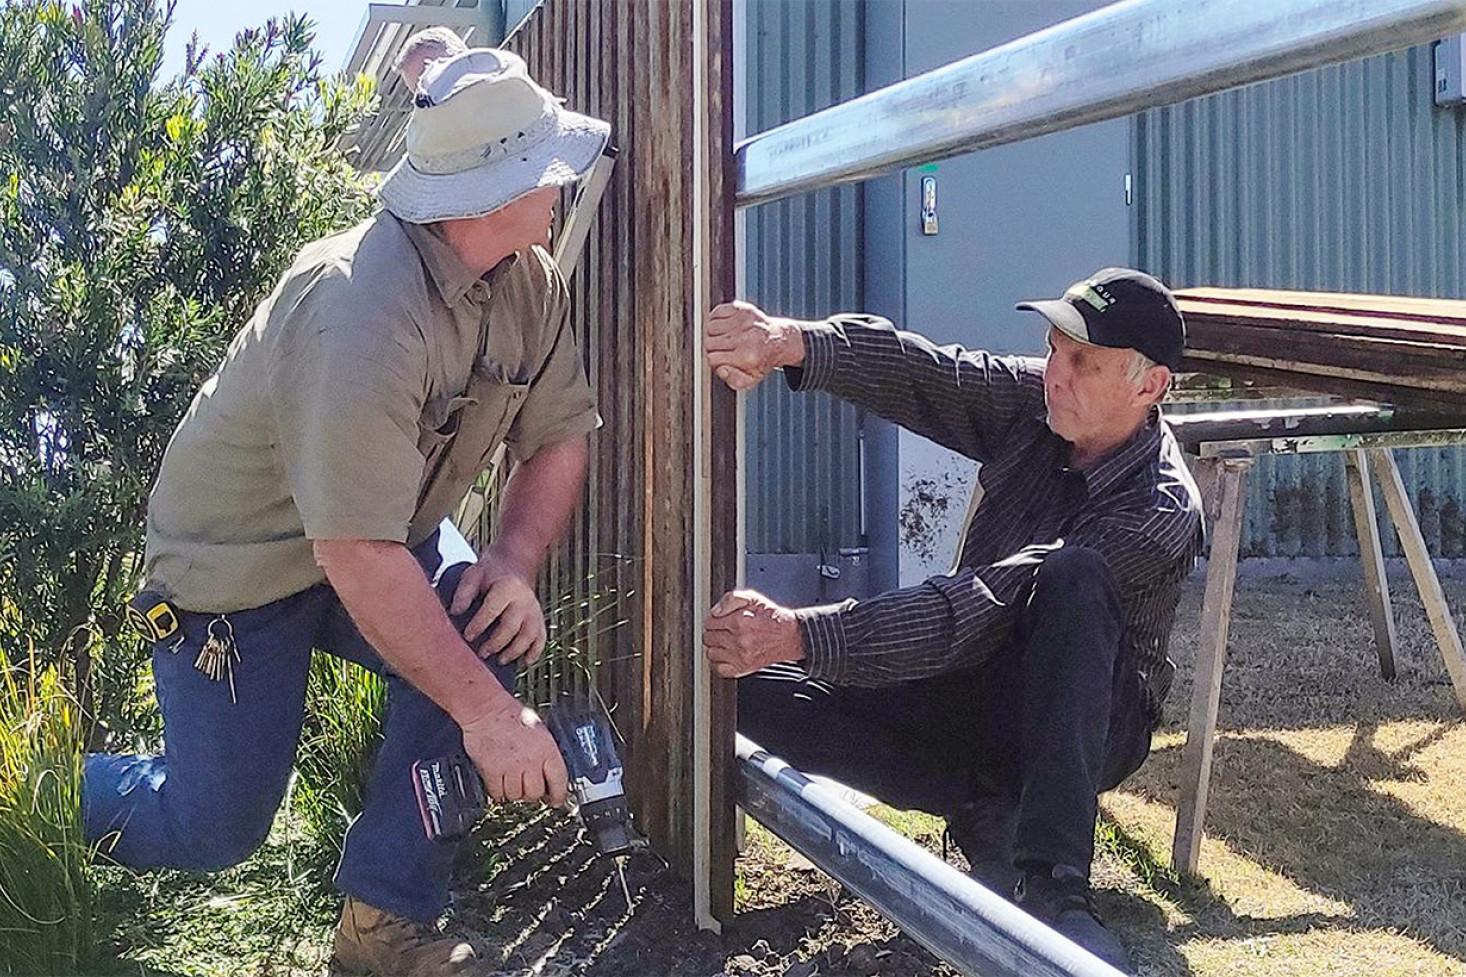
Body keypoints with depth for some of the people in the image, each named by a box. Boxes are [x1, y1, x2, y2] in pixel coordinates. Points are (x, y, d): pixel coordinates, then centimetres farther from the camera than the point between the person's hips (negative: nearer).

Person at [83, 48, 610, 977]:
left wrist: (516, 559, -24)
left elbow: (560, 436, -5)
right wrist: (488, 714, -35)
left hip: (384, 531, 7)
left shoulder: (533, 283, -12)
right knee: (215, 830, -1)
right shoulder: (362, 313, -36)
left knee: (481, 638, -21)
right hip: (238, 557, -6)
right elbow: (358, 555, -37)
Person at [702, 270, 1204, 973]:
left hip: (1088, 727, -5)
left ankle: (1052, 884, -37)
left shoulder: (1161, 512, -25)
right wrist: (792, 342, -39)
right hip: (970, 696, 5)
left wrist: (801, 635, -39)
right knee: (753, 690, -16)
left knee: (1072, 577, -38)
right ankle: (991, 821, -13)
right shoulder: (1033, 403, -4)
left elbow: (981, 609, -33)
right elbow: (911, 372, -17)